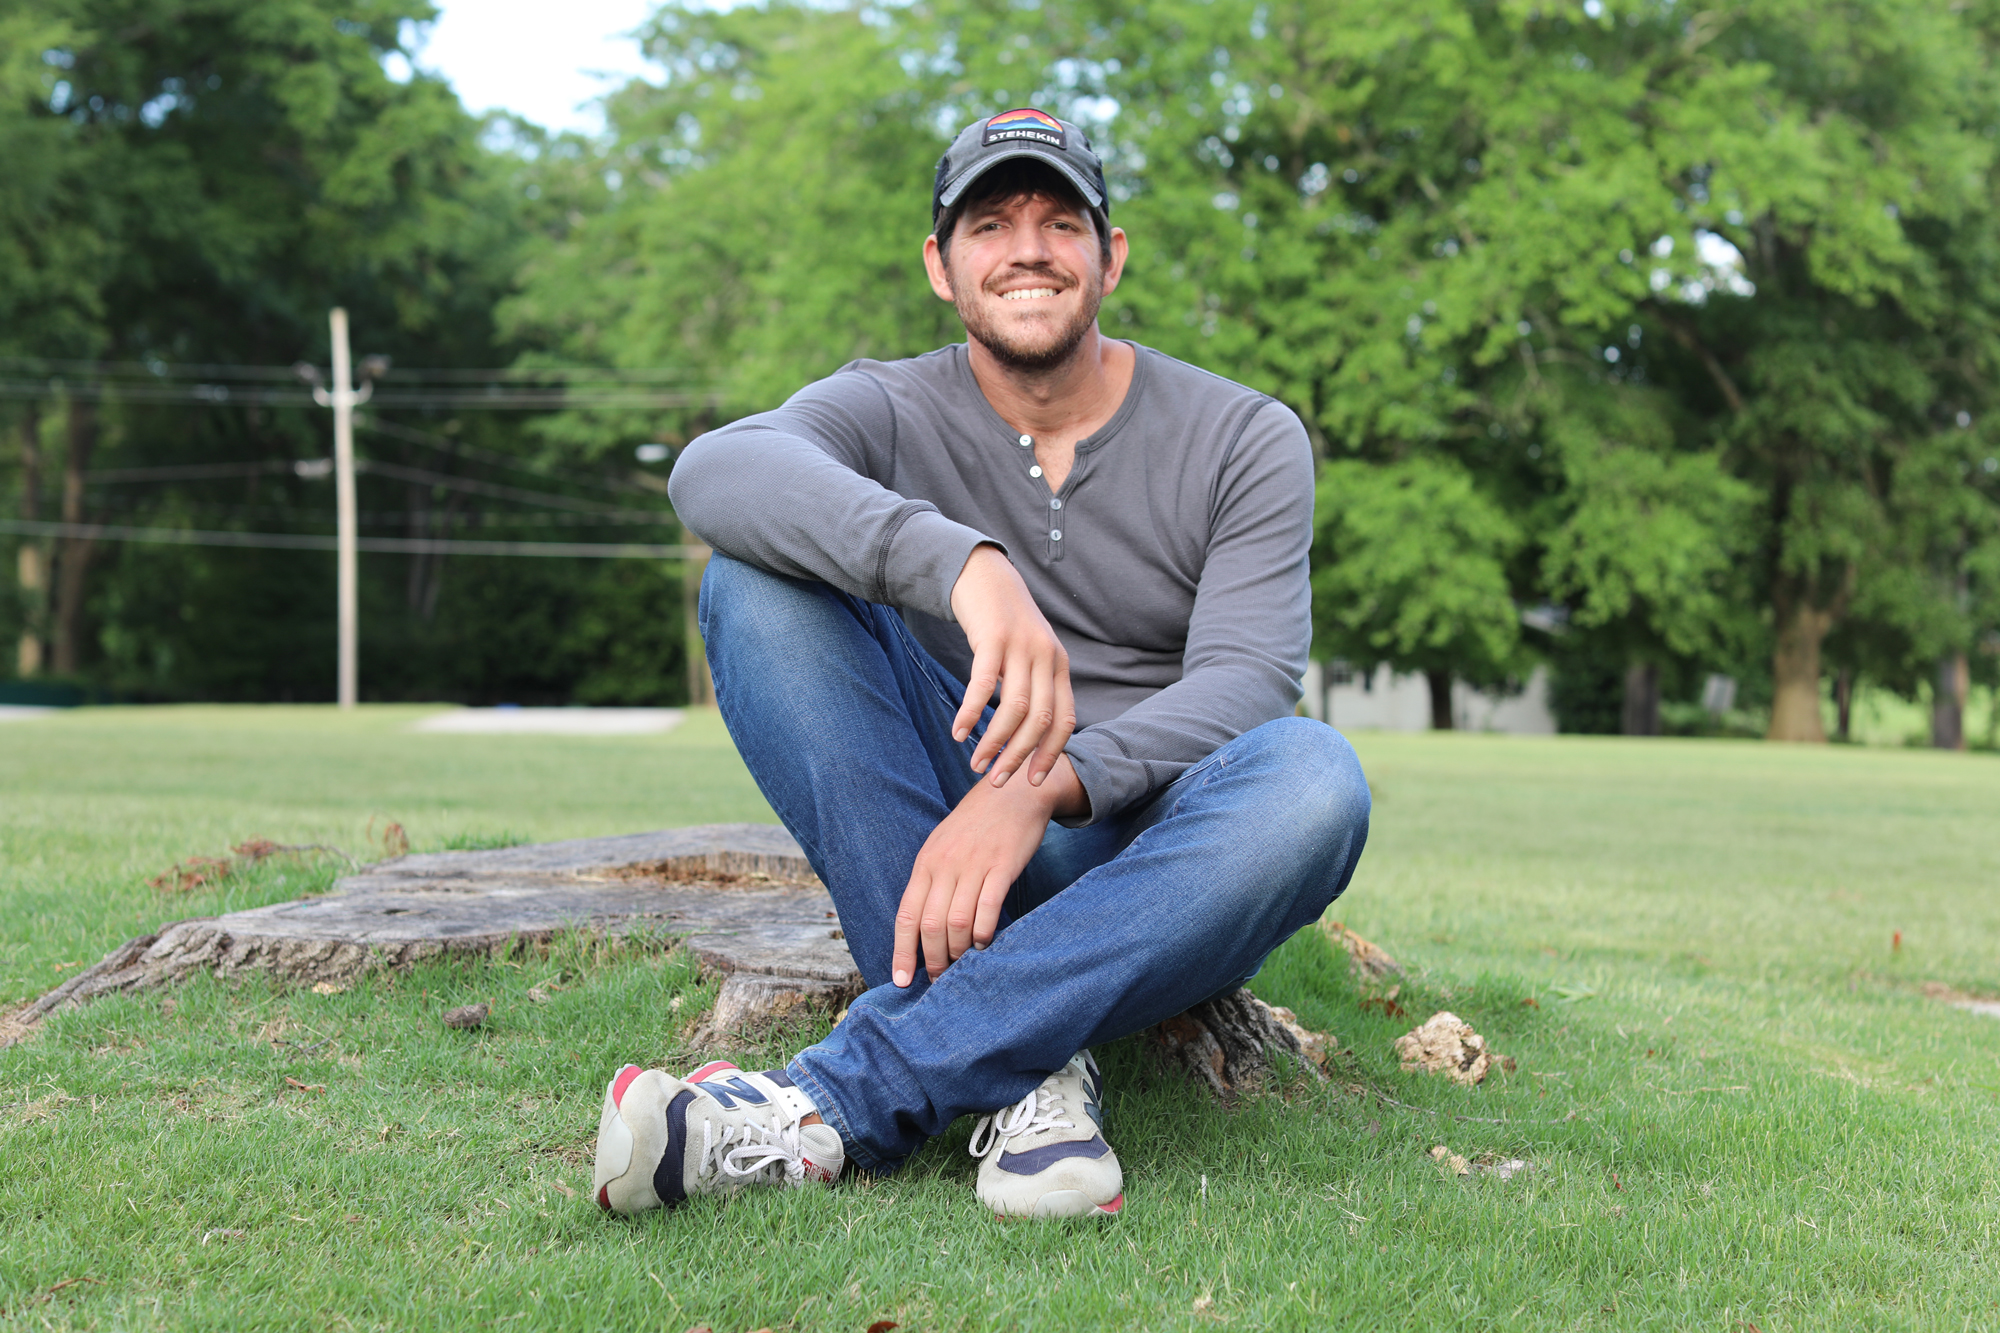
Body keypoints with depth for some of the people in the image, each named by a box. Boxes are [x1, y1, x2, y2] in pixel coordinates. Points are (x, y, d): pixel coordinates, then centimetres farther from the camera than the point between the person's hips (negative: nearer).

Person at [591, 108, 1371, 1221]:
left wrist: (1046, 786, -35)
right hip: (946, 828, 1)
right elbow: (715, 471, -25)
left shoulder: (1246, 441, 0)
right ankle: (1025, 1058, -30)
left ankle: (832, 1099, -38)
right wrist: (961, 564, -45)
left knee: (1311, 775, -35)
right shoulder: (893, 411, -1)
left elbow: (1247, 680, -16)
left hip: (1152, 861, 0)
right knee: (758, 576, -20)